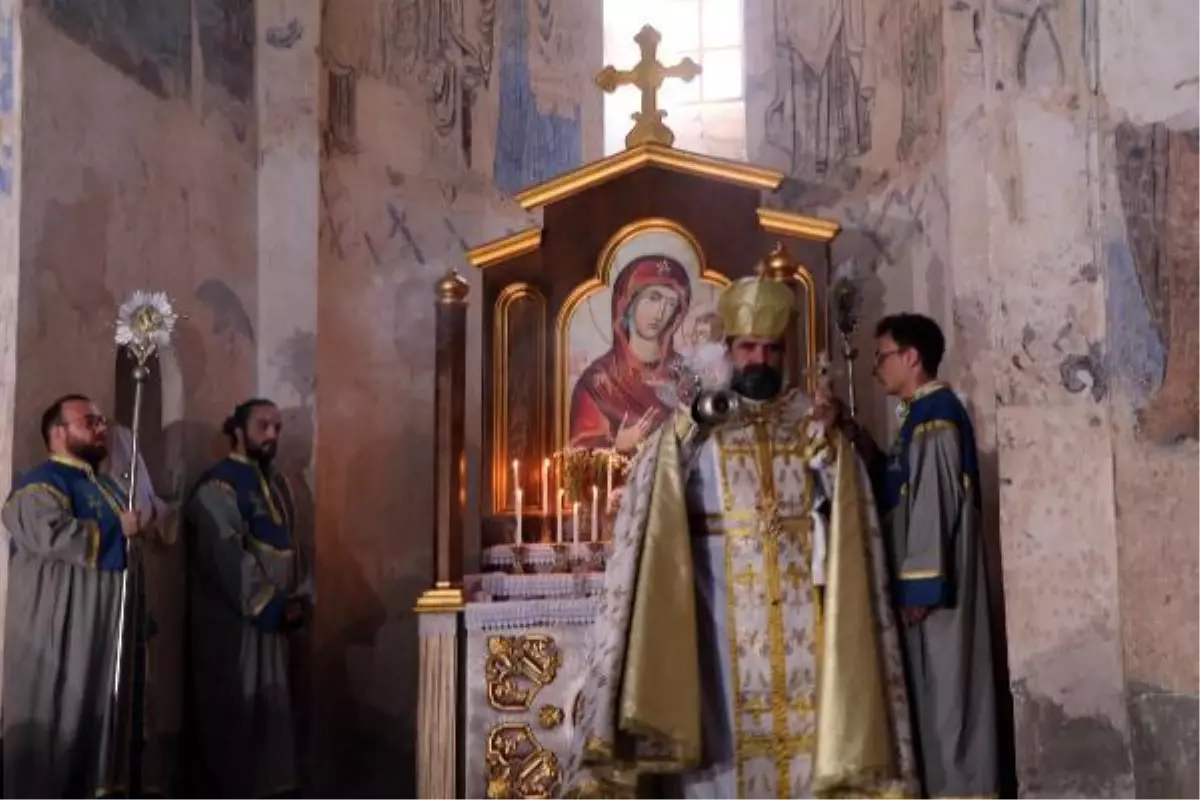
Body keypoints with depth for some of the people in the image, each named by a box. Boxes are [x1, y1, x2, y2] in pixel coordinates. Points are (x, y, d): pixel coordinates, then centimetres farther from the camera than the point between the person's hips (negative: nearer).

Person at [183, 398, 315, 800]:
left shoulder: (277, 484, 15)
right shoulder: (218, 486, -11)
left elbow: (295, 547, 15)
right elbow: (227, 557, -19)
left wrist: (301, 599, 0)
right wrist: (274, 605, -18)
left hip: (272, 620, 8)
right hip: (233, 622, -8)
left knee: (271, 714, 11)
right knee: (234, 717, -2)